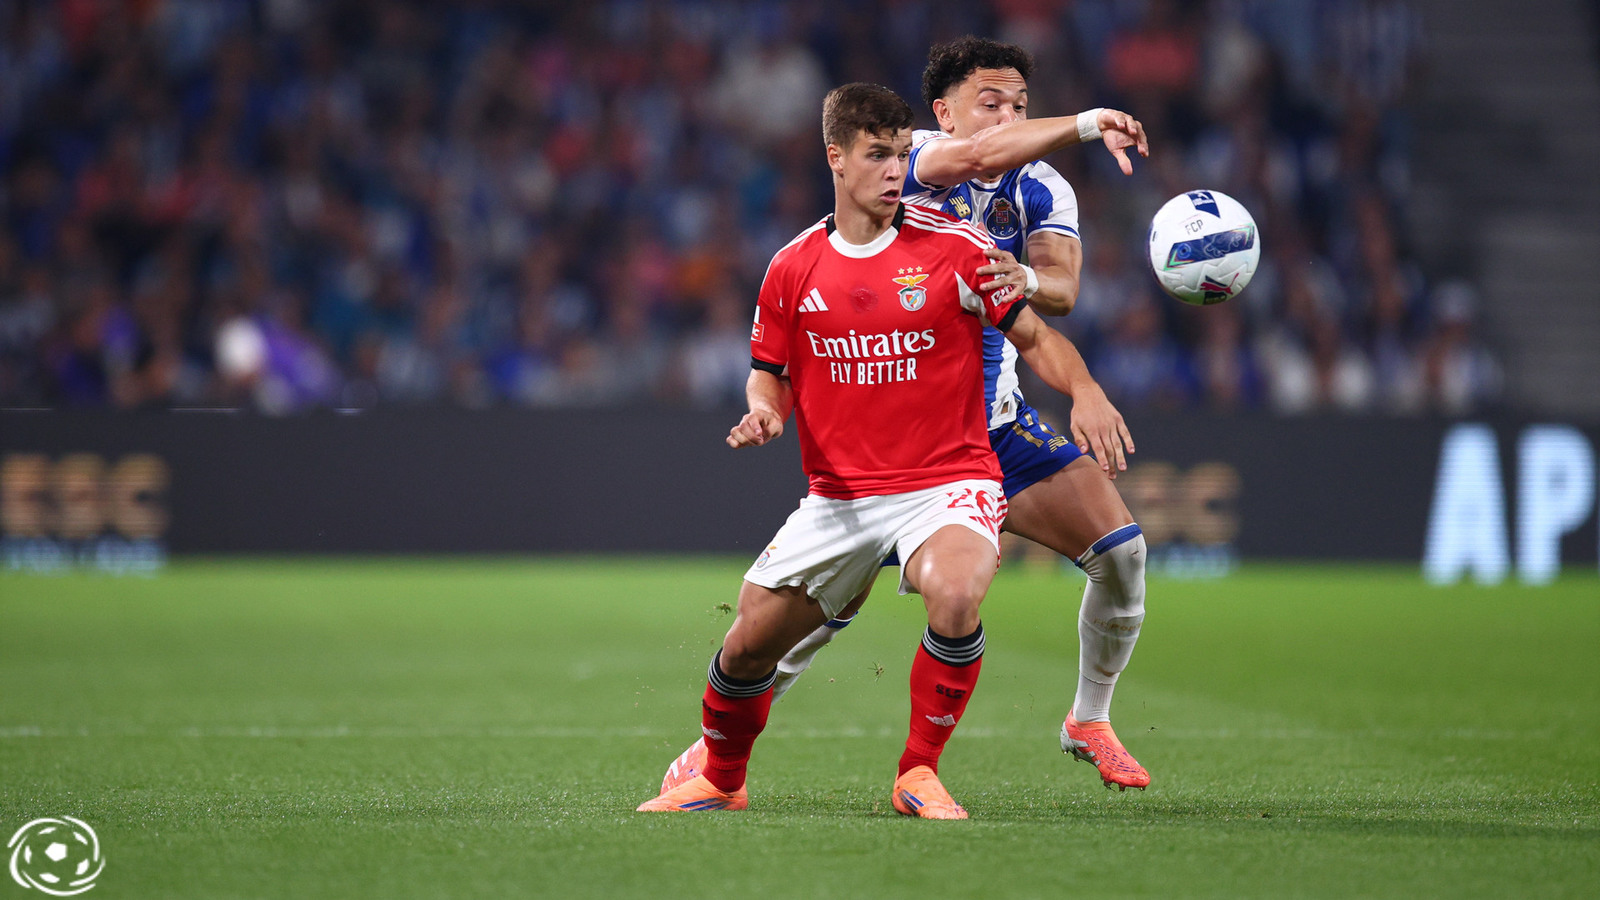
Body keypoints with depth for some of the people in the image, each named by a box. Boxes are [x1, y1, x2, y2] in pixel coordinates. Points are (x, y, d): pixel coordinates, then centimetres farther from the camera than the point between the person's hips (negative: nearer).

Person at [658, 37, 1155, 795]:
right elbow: (977, 156, -36)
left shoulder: (1042, 191, 0)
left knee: (1121, 548, -6)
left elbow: (1062, 289, -17)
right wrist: (1086, 124, -44)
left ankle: (1089, 721, 16)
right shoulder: (909, 160, -13)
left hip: (992, 416, 5)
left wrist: (1028, 281, -40)